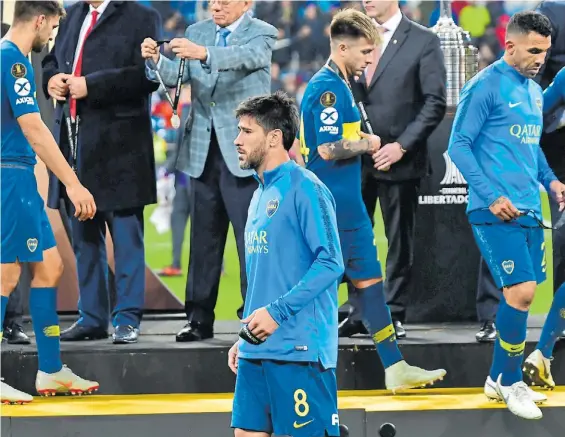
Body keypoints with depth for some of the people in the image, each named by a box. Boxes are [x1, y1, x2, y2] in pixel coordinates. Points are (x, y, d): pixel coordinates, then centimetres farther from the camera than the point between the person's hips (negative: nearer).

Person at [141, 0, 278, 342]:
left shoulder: (261, 34, -4)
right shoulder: (196, 32, 11)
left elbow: (246, 57, -26)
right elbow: (176, 78, 0)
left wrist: (203, 54, -44)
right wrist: (156, 60, -22)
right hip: (203, 151, 5)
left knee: (251, 236, -4)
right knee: (204, 238, 9)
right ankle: (200, 319, 13)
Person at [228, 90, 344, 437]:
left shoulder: (304, 190, -9)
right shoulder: (261, 195, 18)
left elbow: (331, 263, -16)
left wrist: (276, 312, -19)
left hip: (299, 351, -9)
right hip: (257, 351, 9)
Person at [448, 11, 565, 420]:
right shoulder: (485, 86, -9)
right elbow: (459, 145, -10)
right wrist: (492, 196, -17)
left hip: (529, 210, 8)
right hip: (497, 212, -8)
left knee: (519, 294, 8)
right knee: (522, 291, -13)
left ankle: (500, 378, 20)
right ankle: (512, 383, -1)